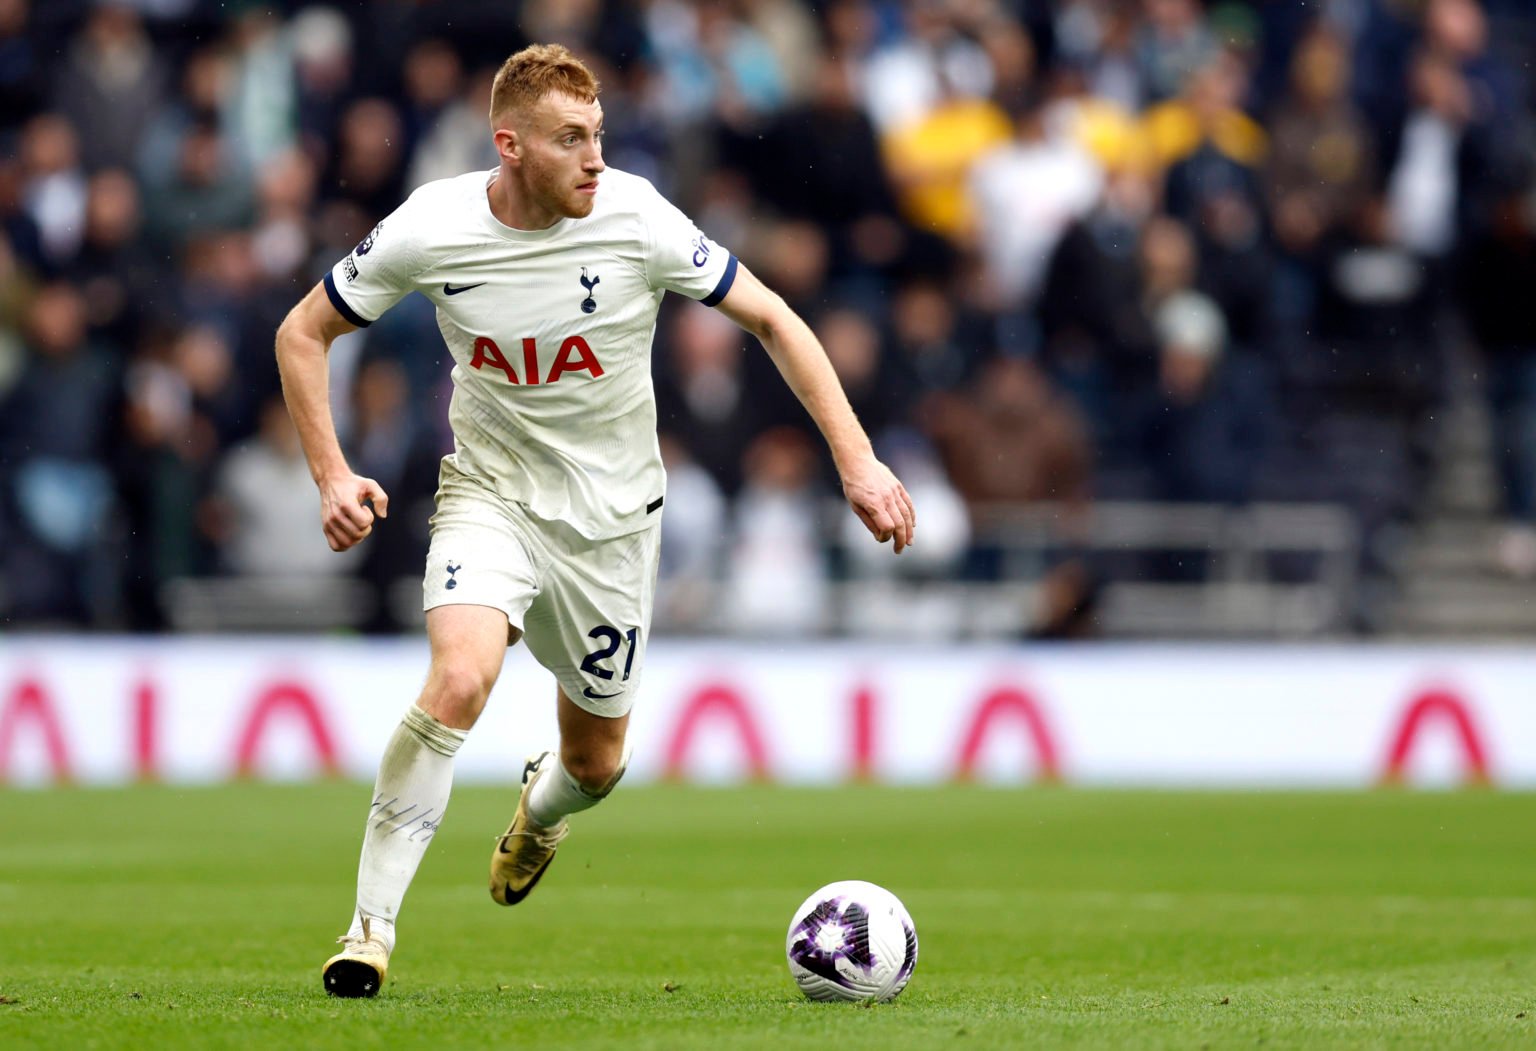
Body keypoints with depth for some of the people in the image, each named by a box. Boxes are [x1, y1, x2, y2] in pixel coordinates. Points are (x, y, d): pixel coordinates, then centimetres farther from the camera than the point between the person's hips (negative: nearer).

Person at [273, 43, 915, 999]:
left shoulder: (636, 219, -19)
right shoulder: (430, 231, -17)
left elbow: (770, 318, -8)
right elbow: (304, 335, -2)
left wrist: (858, 462, -13)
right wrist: (332, 475, -13)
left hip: (612, 511, 1)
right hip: (491, 493, -1)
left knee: (596, 763, 11)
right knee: (459, 681, -29)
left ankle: (541, 809, 51)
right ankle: (372, 925, -18)